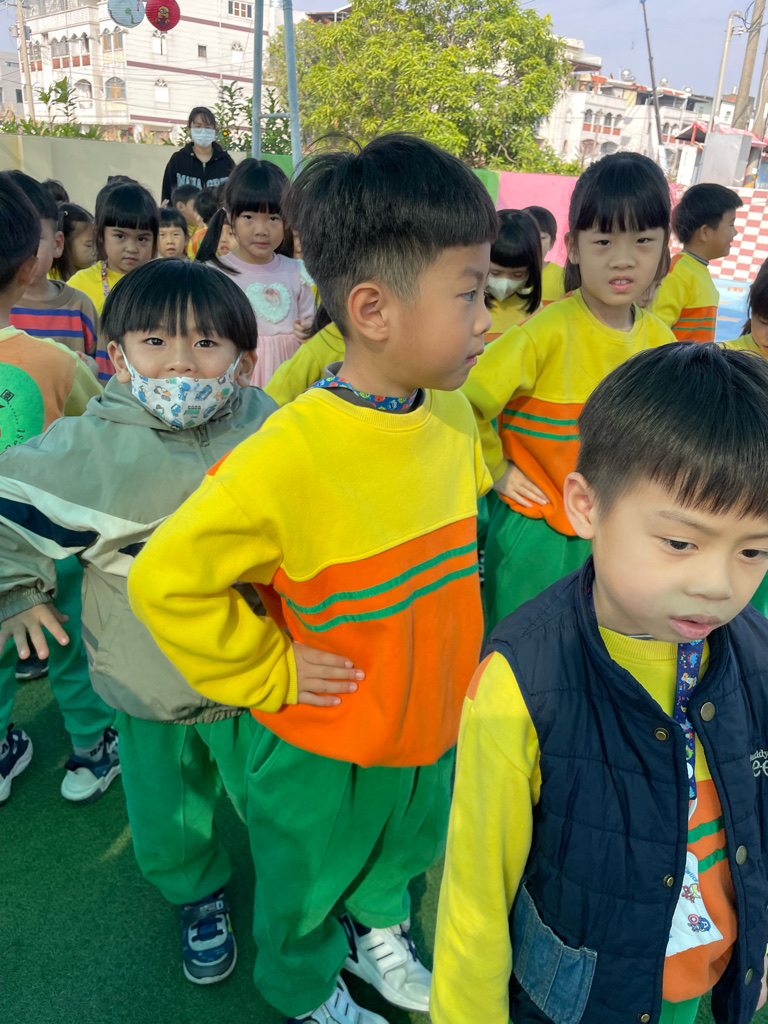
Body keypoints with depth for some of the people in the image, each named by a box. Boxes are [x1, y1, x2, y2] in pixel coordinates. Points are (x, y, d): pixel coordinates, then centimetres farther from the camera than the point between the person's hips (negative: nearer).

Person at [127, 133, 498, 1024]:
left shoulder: (452, 417, -10)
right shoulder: (289, 456, -33)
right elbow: (167, 579, -26)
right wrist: (267, 676, -19)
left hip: (433, 717, 6)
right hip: (324, 746, -5)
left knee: (403, 847, 31)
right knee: (307, 882, 24)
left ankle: (377, 932, 64)